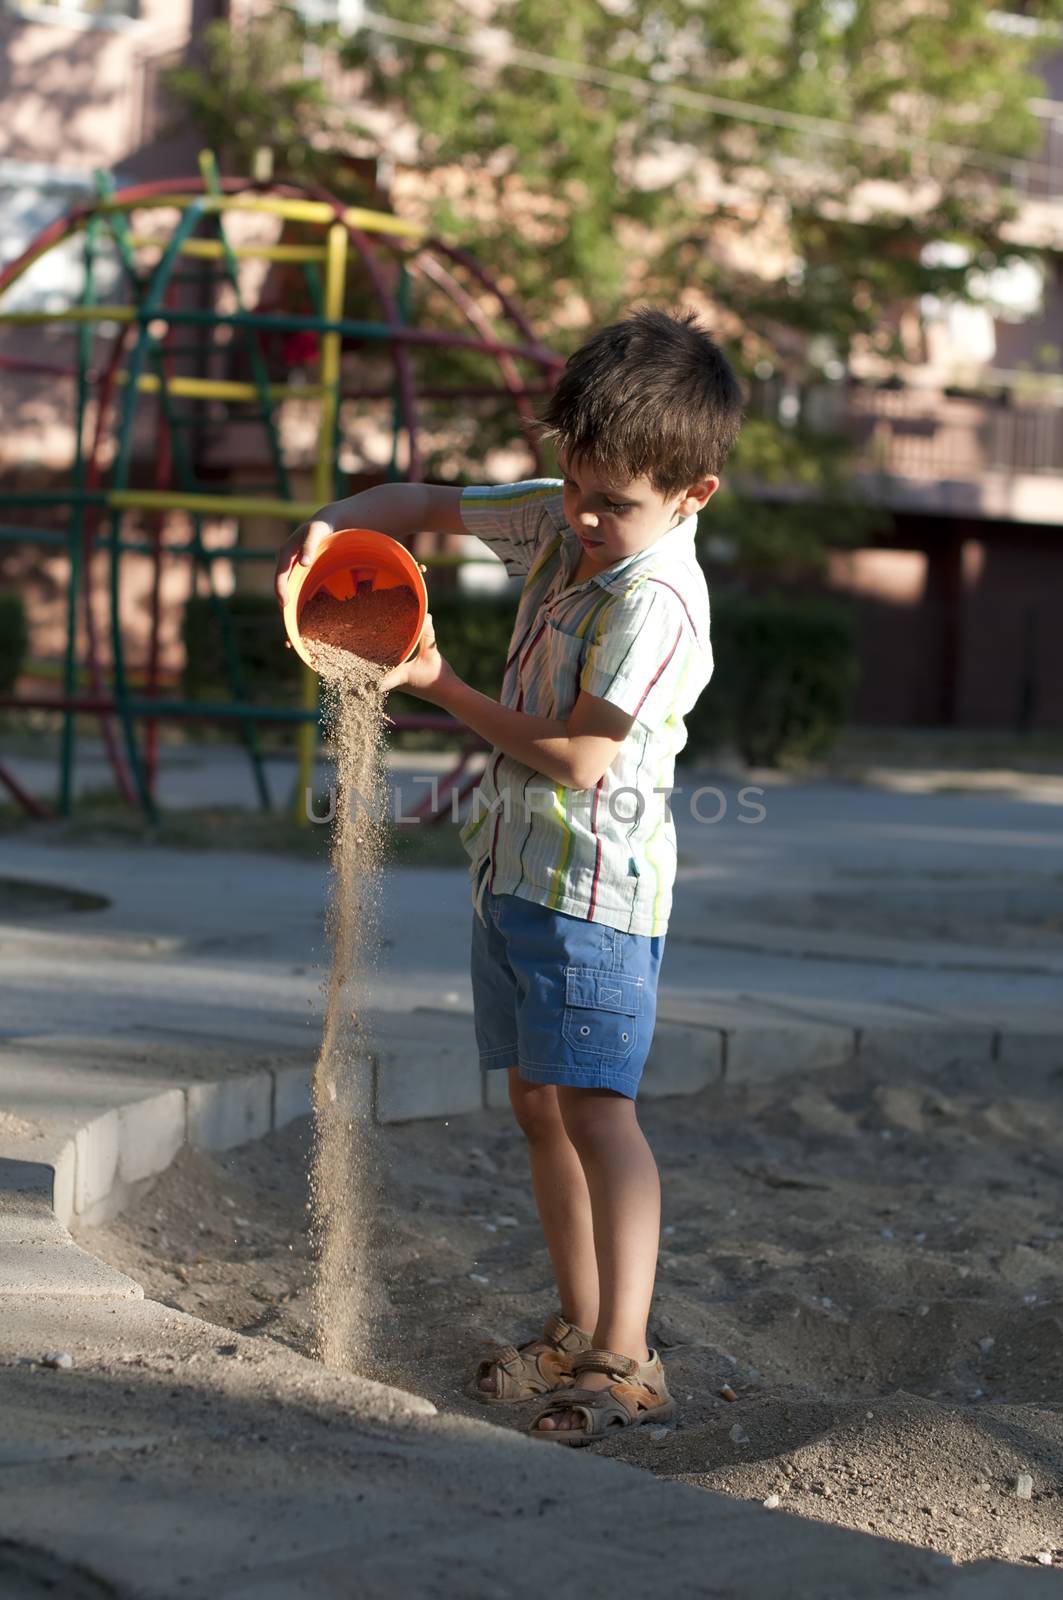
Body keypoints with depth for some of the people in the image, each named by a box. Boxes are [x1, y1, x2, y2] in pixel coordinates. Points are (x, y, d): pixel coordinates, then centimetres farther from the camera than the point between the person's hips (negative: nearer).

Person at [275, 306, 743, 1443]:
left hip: (596, 881, -9)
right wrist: (333, 527, -3)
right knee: (536, 1098, 11)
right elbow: (429, 506, 18)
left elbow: (580, 758, -21)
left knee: (593, 1103, -13)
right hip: (516, 865, 9)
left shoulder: (658, 602, -20)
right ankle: (578, 1333, 20)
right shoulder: (557, 522, 6)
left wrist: (443, 689, -11)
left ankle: (626, 1362, -12)